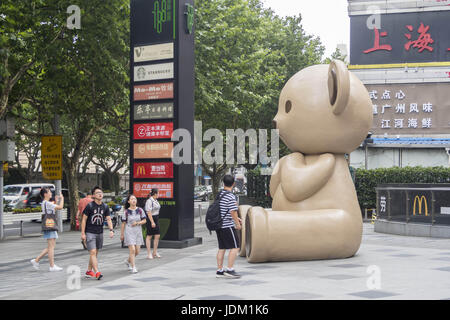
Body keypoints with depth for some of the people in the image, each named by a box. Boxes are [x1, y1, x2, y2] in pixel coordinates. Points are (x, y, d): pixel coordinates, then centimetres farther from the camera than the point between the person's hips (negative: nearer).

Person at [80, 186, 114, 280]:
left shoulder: (105, 207, 5)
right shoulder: (89, 206, -9)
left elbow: (108, 219, 3)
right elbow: (84, 220, -6)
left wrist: (111, 230, -13)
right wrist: (83, 233, -10)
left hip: (100, 233, 5)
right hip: (90, 232, -5)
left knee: (95, 253, 12)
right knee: (93, 252, -13)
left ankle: (89, 271, 26)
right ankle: (97, 273, -19)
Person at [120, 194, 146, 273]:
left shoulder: (140, 210, 2)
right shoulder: (126, 212, -3)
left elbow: (144, 221, 6)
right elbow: (123, 223, 2)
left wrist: (137, 223, -12)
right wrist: (122, 234, 4)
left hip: (138, 232, 4)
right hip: (129, 232, -3)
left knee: (137, 251, 7)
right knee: (132, 250, -12)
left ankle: (128, 261, 34)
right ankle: (133, 267, -2)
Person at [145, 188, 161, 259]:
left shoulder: (155, 201, 12)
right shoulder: (149, 201, -16)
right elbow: (149, 212, -20)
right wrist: (152, 222, -23)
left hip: (156, 219, 9)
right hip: (151, 219, -9)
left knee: (157, 236, 7)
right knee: (149, 236, 0)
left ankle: (155, 253, 16)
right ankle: (149, 254, 7)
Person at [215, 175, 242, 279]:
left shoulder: (219, 194, 13)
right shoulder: (231, 197, -15)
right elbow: (233, 212, -17)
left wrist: (236, 218, 27)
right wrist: (237, 224, -3)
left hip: (219, 225, 8)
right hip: (227, 226, -8)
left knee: (222, 248, 12)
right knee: (235, 247, -2)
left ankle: (219, 270, 13)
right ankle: (229, 270, -4)